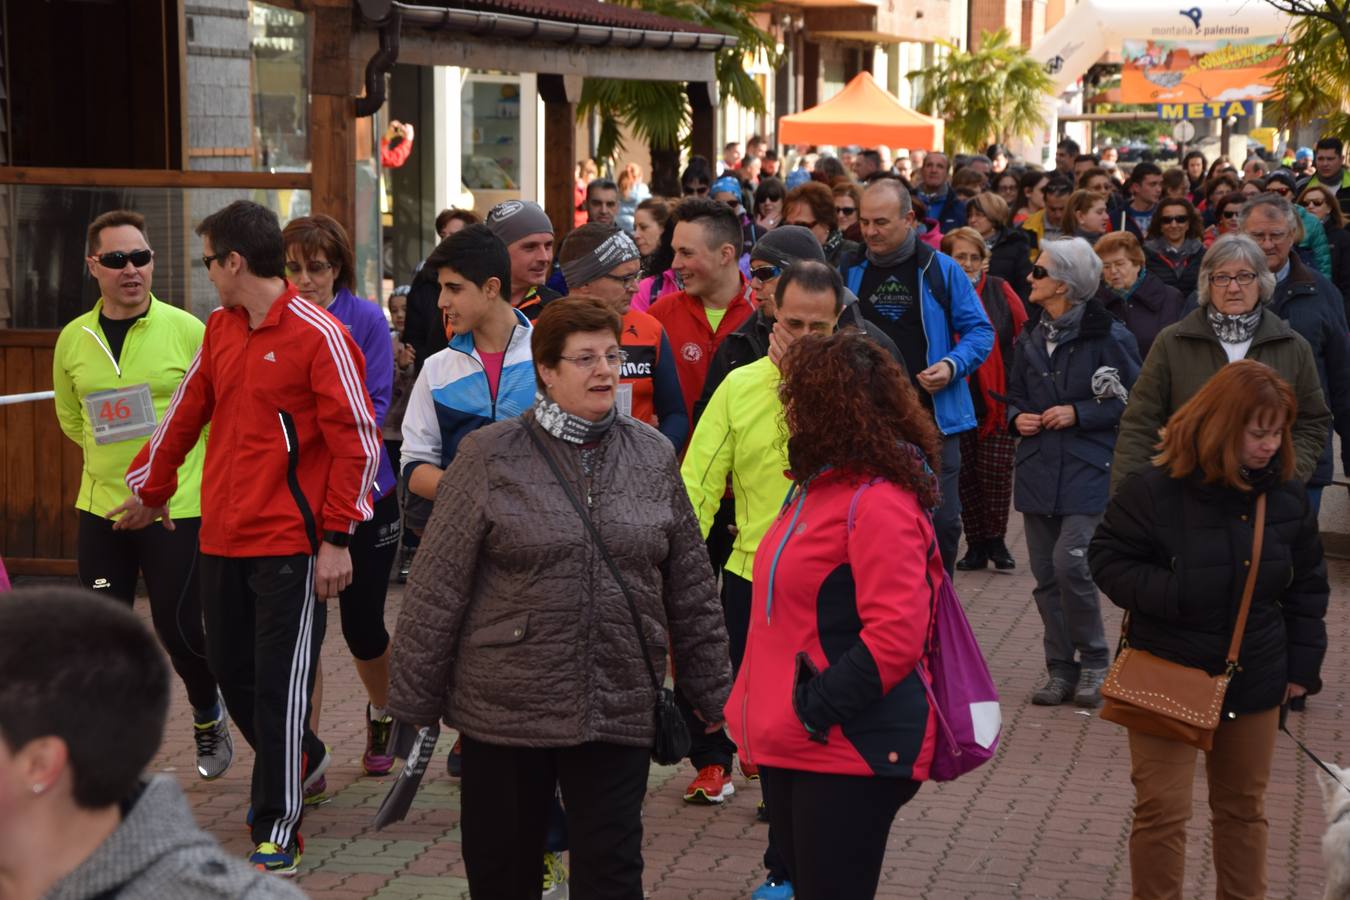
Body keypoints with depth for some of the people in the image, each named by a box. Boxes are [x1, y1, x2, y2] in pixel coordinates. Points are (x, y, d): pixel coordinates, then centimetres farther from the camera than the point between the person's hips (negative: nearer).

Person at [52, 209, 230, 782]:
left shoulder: (186, 331, -8)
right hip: (100, 507, 4)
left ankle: (209, 719, 29)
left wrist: (172, 460, -1)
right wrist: (114, 457, 10)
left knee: (179, 627, 1)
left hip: (177, 508, -4)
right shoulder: (74, 339, 4)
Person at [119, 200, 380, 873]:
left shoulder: (318, 334, -12)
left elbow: (356, 440, -12)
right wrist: (149, 489, 34)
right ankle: (300, 762, 40)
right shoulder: (221, 329, 11)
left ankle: (277, 831, 6)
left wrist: (336, 538, -15)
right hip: (222, 537, 7)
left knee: (280, 685, -3)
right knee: (230, 671, 15)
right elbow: (185, 414, 24)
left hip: (291, 543, -7)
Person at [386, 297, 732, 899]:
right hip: (505, 712, -2)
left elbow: (691, 591, 11)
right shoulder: (489, 458, -4)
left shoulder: (653, 457, 5)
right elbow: (437, 591, -4)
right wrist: (415, 704, -4)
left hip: (619, 713, 2)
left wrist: (710, 692, 12)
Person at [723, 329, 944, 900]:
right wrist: (767, 705, 13)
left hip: (848, 754, -9)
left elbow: (896, 636, -24)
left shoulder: (879, 503, -18)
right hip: (792, 744, 9)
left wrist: (818, 709, -20)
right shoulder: (821, 486, 12)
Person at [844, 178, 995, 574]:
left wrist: (953, 365, -13)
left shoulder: (940, 270, 1)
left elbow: (980, 330, 4)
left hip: (933, 418, -2)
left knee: (942, 520, 1)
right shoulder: (850, 272, 7)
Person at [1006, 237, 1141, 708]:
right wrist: (1017, 417, 2)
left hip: (1088, 470, -6)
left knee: (1070, 562, -17)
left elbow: (1133, 401, -6)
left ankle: (1093, 662, 1)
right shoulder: (1030, 339, 13)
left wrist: (1078, 413, -14)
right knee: (1046, 574, 6)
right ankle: (1062, 669, 16)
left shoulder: (1107, 336, -7)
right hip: (1038, 469, 6)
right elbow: (1015, 396, 24)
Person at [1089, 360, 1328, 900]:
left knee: (1243, 805, 15)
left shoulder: (1287, 495, -2)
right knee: (1162, 809, -3)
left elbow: (1308, 586, 8)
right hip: (1167, 676, -4)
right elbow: (1108, 558, -10)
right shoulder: (1156, 490, -17)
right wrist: (1170, 594, -24)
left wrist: (1302, 665, 6)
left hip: (1254, 677, 4)